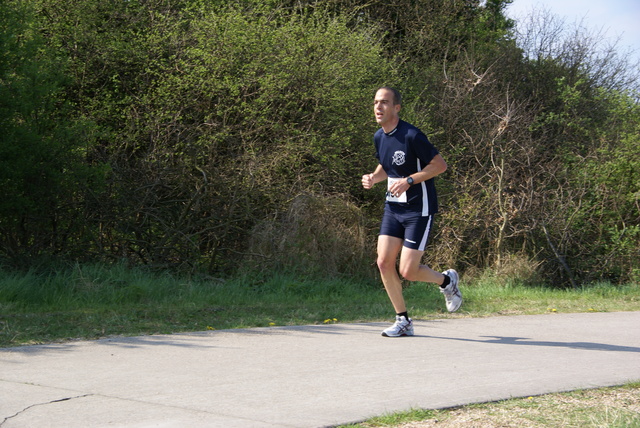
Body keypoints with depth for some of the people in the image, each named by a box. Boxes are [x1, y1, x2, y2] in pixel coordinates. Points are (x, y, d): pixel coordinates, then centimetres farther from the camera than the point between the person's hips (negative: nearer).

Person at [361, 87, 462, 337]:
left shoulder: (411, 136, -19)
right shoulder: (379, 137, 5)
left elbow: (440, 165, -15)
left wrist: (409, 180, -24)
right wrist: (373, 178, 0)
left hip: (419, 209, -7)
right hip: (393, 207, 7)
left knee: (408, 272, -9)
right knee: (384, 262, -4)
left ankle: (447, 281, 23)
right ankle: (403, 321, 9)